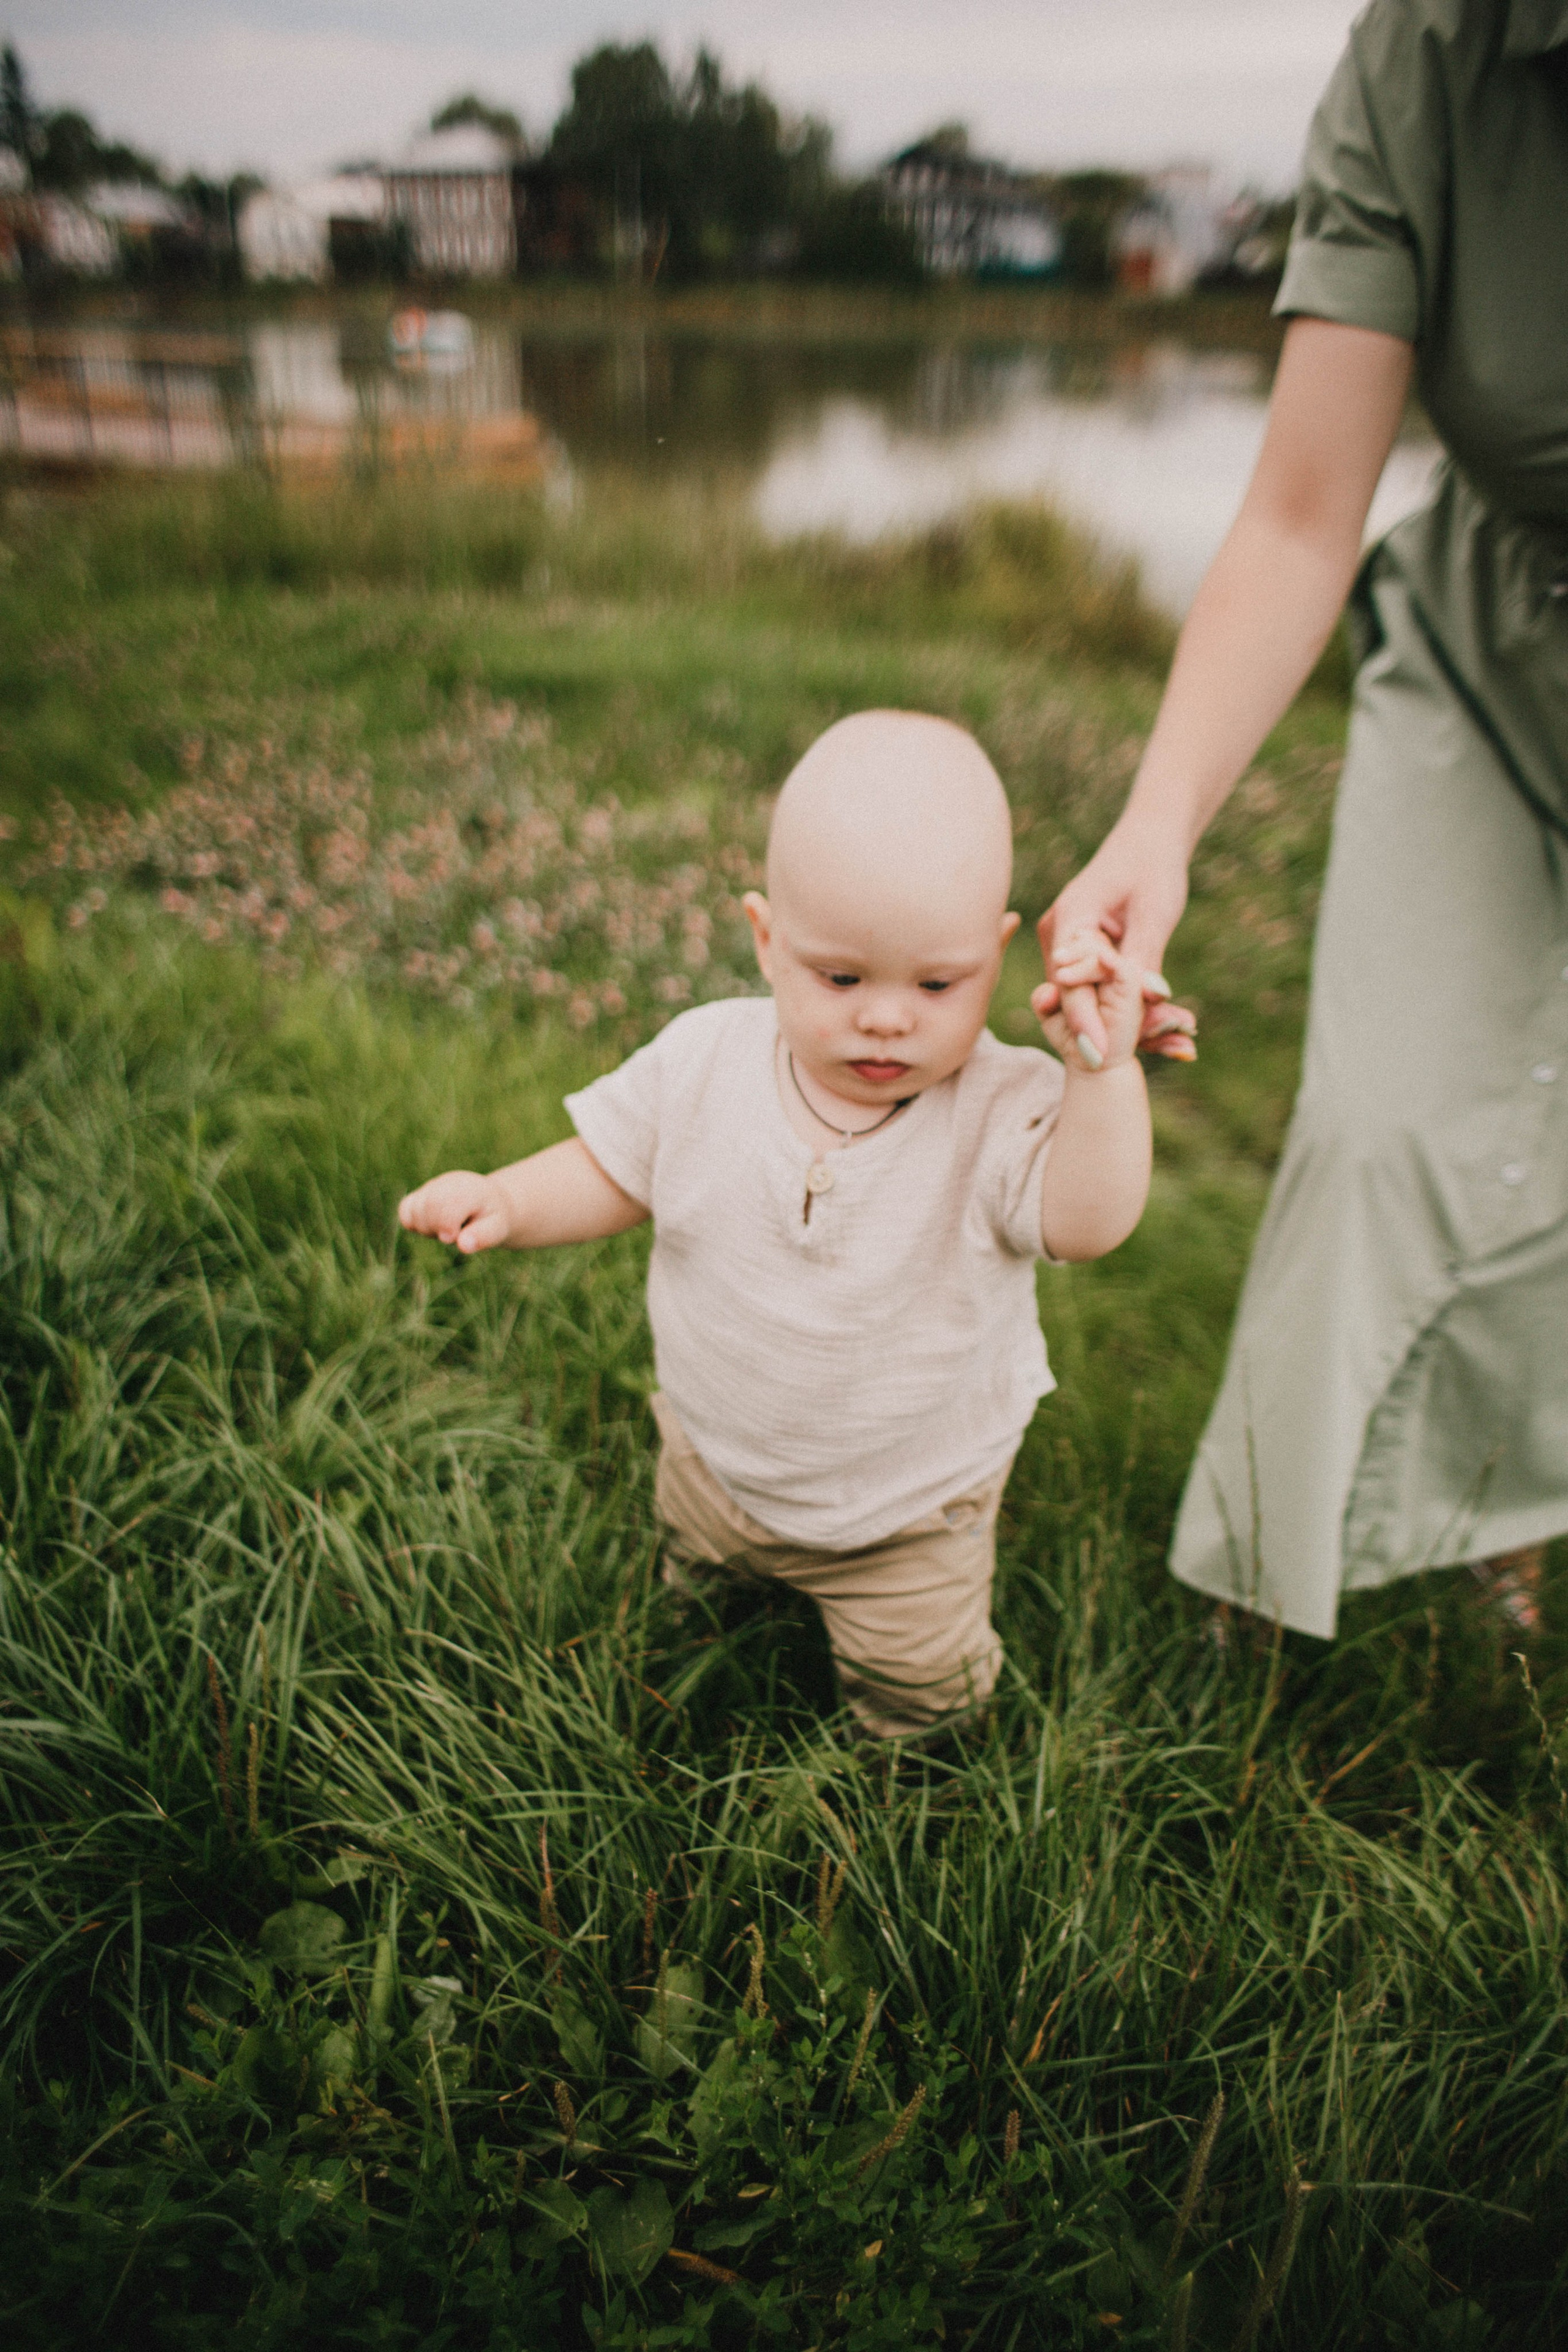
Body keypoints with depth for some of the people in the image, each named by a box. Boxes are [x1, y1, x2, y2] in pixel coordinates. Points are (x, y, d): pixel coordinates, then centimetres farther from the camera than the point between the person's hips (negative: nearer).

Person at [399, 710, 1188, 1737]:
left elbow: (1090, 1221, -41)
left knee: (921, 1689, 19)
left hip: (911, 1500, -2)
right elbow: (611, 1173, -6)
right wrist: (505, 1202, -23)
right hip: (716, 1461, 3)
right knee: (695, 1577, 32)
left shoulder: (1000, 1107, -28)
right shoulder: (703, 1060, -20)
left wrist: (1105, 1071, -52)